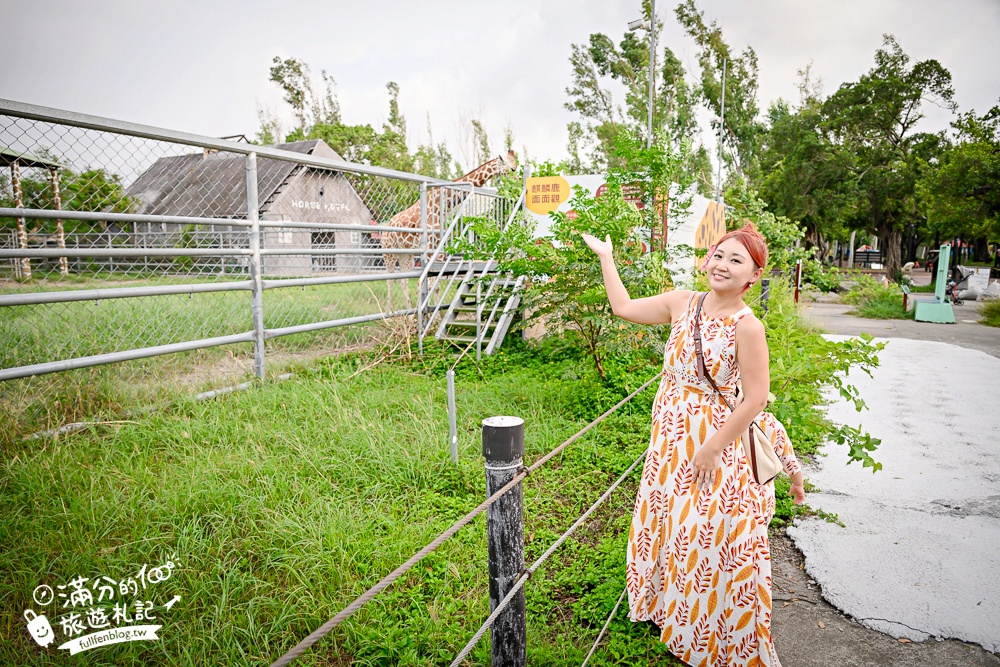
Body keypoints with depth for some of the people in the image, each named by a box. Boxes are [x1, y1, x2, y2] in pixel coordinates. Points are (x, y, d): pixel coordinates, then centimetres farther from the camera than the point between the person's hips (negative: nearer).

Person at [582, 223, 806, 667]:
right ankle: (673, 612, 44)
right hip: (670, 435, 6)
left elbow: (755, 399, -16)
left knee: (708, 538, 5)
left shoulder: (747, 326, -18)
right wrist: (605, 255, 16)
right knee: (666, 524, 19)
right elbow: (623, 307, 11)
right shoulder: (682, 302, -2)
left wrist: (712, 450, -15)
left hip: (714, 438, -6)